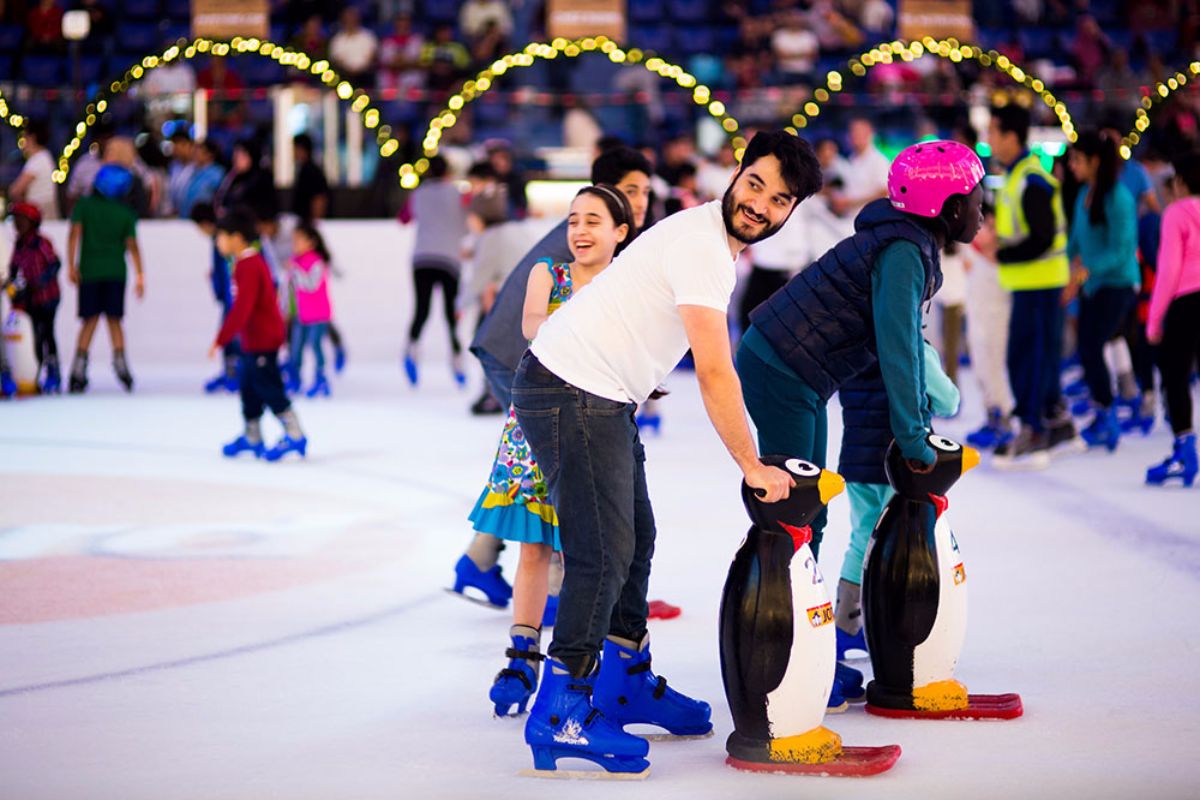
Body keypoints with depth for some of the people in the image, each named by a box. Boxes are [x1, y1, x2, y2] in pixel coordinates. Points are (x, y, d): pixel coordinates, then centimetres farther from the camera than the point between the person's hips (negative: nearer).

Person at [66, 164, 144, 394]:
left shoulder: (84, 205, 2)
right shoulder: (126, 212, 2)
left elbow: (75, 233, -7)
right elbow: (132, 245, -2)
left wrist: (71, 265, -9)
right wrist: (140, 276, 0)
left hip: (89, 271, 0)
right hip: (116, 271, 0)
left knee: (90, 321, 5)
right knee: (114, 319, 10)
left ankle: (79, 367, -8)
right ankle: (119, 360, -6)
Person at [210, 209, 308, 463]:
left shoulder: (248, 268, -21)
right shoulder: (252, 262, 11)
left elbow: (241, 308, -28)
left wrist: (222, 339, -27)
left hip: (262, 340, -10)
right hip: (254, 340, 10)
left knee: (269, 389, -6)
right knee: (249, 387, 16)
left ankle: (294, 435, -2)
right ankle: (252, 437, 24)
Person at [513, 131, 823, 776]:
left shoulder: (722, 245, 13)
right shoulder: (700, 246, -20)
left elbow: (716, 367, 20)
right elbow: (714, 373, -21)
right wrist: (752, 467, -16)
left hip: (606, 399, 11)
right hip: (569, 391, -11)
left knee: (634, 538, 19)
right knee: (603, 553, -12)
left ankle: (626, 684, 33)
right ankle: (558, 716, -7)